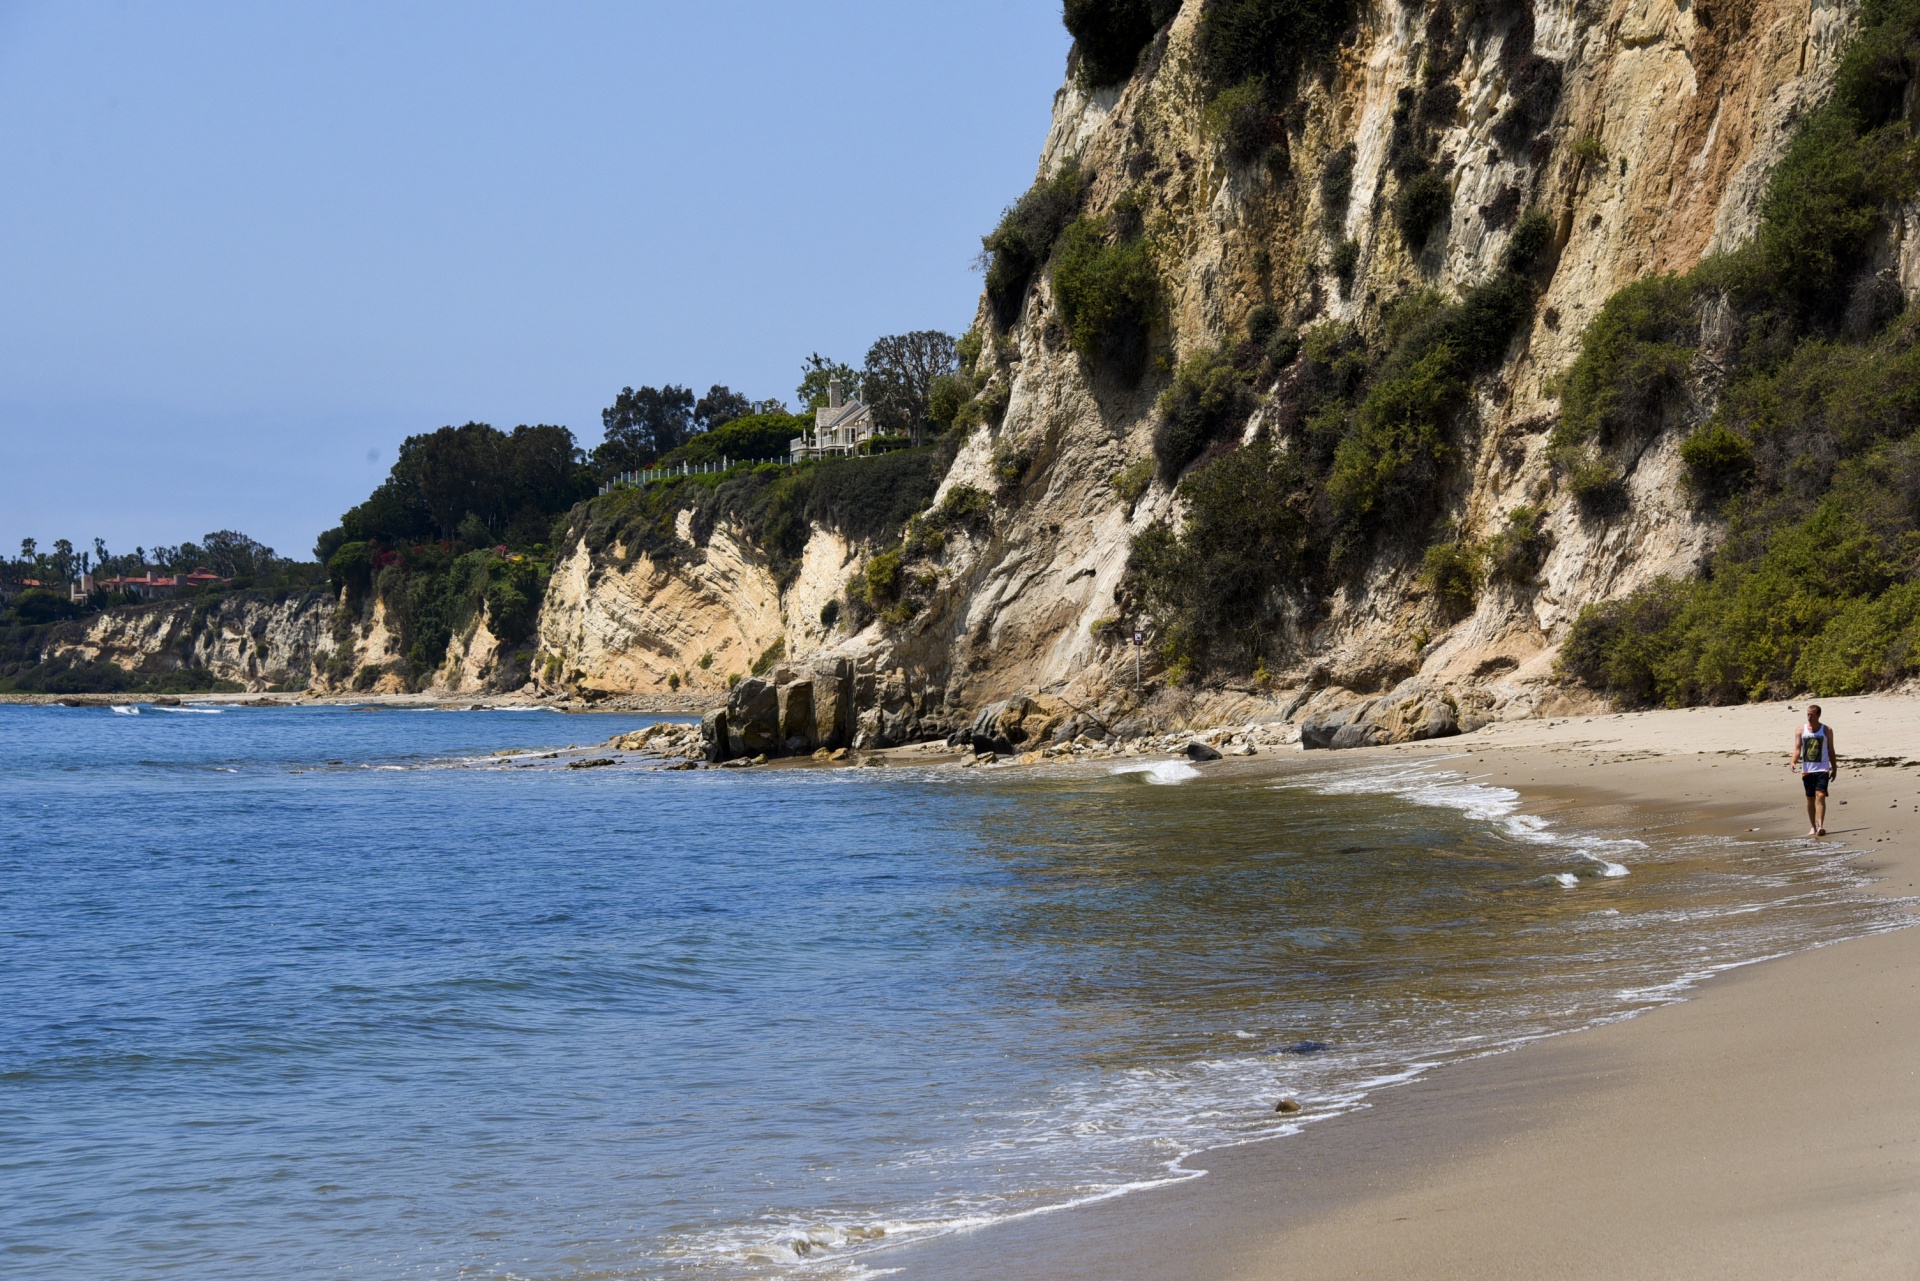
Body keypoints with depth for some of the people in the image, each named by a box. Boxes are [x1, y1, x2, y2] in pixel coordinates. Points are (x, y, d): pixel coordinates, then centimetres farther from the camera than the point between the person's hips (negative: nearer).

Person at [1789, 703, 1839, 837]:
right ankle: (1812, 827, 18)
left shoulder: (1827, 730, 5)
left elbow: (1831, 751, 10)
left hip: (1822, 769, -2)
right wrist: (1793, 762, -17)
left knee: (1820, 796, -15)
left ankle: (1820, 826, -23)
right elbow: (1797, 749, 0)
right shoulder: (1801, 730, 7)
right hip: (1807, 769, 2)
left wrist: (1834, 768, 9)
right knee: (1810, 799, 8)